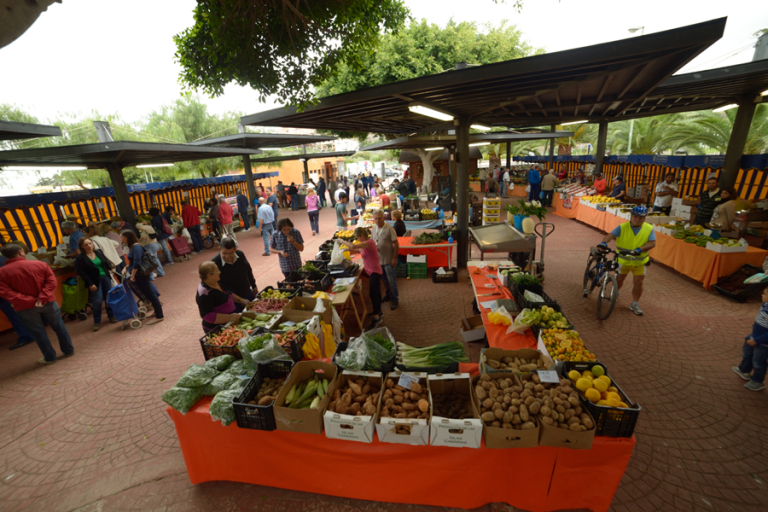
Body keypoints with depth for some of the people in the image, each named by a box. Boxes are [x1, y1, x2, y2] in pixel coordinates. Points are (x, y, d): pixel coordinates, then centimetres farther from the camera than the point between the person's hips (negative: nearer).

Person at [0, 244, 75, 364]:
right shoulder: (40, 264, -5)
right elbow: (51, 281, -11)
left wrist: (28, 301, -14)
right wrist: (43, 298, -14)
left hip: (25, 307, -1)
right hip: (48, 302, 1)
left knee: (38, 332, 10)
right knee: (59, 327, 14)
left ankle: (50, 357, 20)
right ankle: (69, 350, 23)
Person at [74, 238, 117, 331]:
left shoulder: (98, 252, 5)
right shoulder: (80, 258, -9)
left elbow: (106, 261, 18)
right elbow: (81, 272, -10)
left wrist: (111, 268, -1)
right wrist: (90, 284, -14)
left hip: (105, 277, 5)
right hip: (95, 281, -5)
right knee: (97, 301, -7)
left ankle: (111, 316, 26)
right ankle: (97, 322, 8)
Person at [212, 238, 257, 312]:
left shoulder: (240, 254, -10)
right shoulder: (215, 263, -23)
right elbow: (221, 288, -19)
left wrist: (254, 286, 15)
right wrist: (240, 300, -23)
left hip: (248, 294, 4)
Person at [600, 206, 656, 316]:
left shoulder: (649, 229, -6)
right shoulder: (623, 227, -12)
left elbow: (652, 243, -15)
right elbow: (611, 235, -25)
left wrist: (640, 249, -33)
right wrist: (604, 242, -46)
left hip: (639, 262, 1)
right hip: (623, 260, -1)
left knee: (638, 283, 1)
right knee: (619, 279, 13)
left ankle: (635, 304, 15)